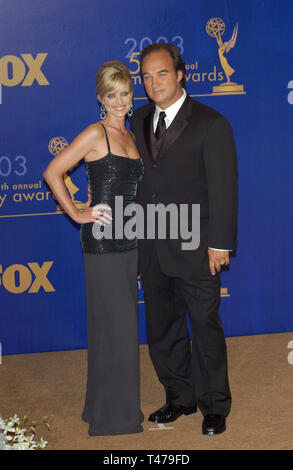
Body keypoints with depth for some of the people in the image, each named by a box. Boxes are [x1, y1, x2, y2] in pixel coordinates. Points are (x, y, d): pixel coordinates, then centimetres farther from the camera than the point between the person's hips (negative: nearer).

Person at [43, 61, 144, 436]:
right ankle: (112, 417, 7)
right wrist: (77, 214, -12)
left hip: (127, 238, 8)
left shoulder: (130, 137, 13)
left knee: (123, 322, 13)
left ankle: (120, 404, 25)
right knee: (113, 323, -4)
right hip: (102, 240, -8)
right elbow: (52, 173, -13)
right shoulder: (96, 134, -10)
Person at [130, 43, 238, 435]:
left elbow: (224, 188, -10)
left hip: (195, 248, -5)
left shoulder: (211, 125, -8)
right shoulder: (139, 121, 9)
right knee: (162, 330, 14)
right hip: (152, 250, 6)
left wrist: (220, 245, -13)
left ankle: (215, 406, 20)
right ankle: (180, 398, 31)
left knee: (206, 329, 5)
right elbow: (138, 178, 12)